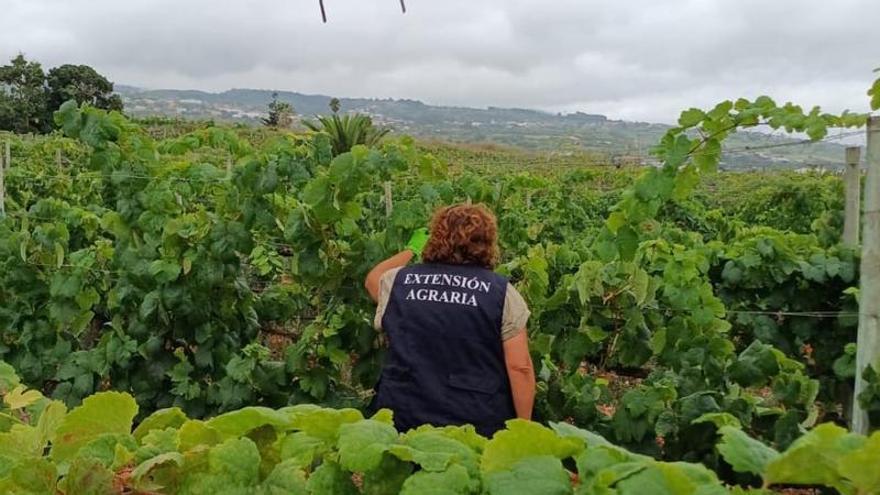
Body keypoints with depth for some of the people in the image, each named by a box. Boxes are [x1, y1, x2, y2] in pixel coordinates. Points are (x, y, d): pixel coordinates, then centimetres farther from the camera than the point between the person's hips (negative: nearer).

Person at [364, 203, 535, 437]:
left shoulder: (398, 281, 0)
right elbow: (520, 367, -11)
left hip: (402, 419, 2)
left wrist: (411, 249, 36)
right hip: (478, 425, -1)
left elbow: (372, 279, 25)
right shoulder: (502, 292, -8)